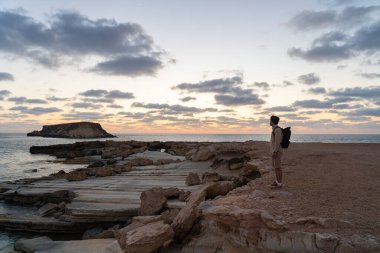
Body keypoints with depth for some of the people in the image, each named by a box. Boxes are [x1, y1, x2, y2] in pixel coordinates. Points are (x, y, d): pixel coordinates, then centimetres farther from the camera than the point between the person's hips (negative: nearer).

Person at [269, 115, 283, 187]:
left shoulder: (277, 129, -19)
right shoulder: (275, 129, 14)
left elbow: (277, 141, -23)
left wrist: (274, 152, -24)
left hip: (277, 151, -10)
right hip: (275, 151, 10)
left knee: (278, 167, -4)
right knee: (275, 166, 14)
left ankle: (279, 183, 4)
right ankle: (277, 181, 22)